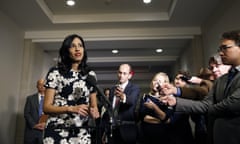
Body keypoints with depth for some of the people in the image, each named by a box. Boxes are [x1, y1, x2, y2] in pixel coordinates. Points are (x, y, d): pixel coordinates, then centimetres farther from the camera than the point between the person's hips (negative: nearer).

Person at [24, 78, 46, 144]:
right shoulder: (30, 98, 8)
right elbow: (26, 113, 1)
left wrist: (46, 123, -12)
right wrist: (34, 125, -9)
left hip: (45, 130, 0)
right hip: (31, 130, 0)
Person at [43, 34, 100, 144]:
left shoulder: (90, 75, 5)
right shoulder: (55, 72, -4)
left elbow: (94, 105, 10)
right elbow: (46, 107, -7)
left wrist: (94, 111, -13)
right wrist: (71, 108, -21)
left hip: (82, 132, 3)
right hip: (58, 131, -3)